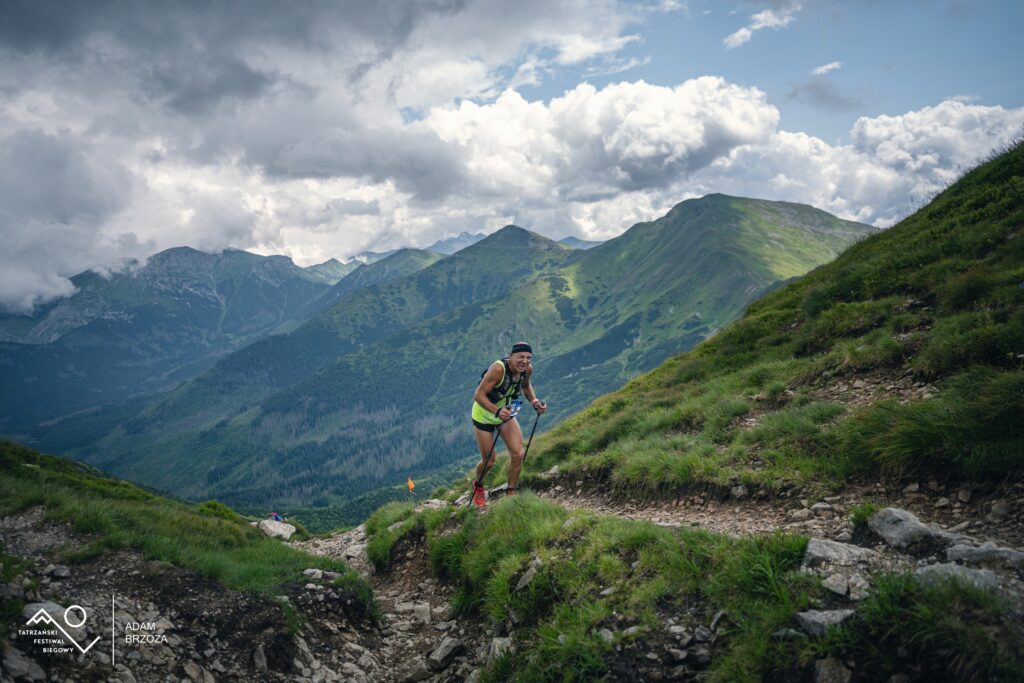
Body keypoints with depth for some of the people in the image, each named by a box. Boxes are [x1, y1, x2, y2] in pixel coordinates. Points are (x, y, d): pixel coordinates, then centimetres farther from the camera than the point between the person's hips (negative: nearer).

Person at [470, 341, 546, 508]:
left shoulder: (528, 369, -15)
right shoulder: (498, 369, -35)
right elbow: (479, 395, -33)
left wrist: (534, 401, -8)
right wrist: (497, 411, -46)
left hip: (506, 413, 5)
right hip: (484, 415, -5)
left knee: (518, 454, -7)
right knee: (489, 461, 3)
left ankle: (511, 494, 13)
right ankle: (478, 486, 36)